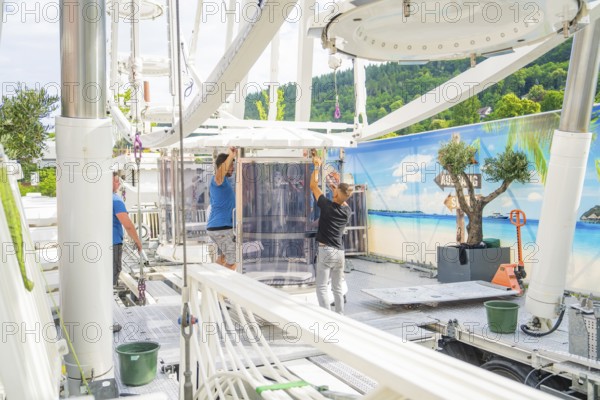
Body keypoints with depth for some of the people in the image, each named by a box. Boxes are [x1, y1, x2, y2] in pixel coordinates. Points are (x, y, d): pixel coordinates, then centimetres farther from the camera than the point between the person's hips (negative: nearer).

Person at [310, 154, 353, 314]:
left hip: (326, 251, -6)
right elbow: (343, 199, 30)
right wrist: (336, 184, 35)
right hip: (340, 252, 6)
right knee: (338, 288, 14)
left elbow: (313, 185, 0)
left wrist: (317, 166, 10)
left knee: (322, 288, -2)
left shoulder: (327, 206, -11)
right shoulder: (347, 211, 4)